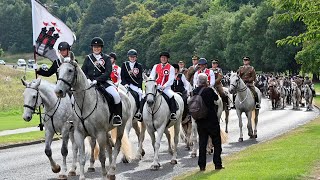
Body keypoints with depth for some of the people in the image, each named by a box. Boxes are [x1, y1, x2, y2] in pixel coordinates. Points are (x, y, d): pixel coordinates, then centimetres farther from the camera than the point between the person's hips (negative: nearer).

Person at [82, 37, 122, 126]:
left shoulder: (106, 58, 6)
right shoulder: (88, 58, 14)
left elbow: (108, 72, -5)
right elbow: (83, 72, 11)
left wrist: (97, 80, -18)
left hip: (104, 82, -2)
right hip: (89, 82, 3)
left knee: (116, 95, -26)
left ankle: (117, 116, -13)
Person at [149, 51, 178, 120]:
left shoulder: (171, 68, 3)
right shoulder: (156, 66, 14)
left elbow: (171, 80, -6)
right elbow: (151, 76, 10)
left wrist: (164, 86, -20)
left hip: (166, 88, -3)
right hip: (156, 87, 3)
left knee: (172, 96, -31)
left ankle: (173, 113, -31)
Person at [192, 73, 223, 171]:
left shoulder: (194, 92, -2)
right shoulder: (209, 90, -15)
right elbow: (216, 98, 2)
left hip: (200, 121, 4)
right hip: (212, 120, -4)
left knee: (202, 142, 10)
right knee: (217, 142, 9)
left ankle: (202, 165, 8)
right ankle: (217, 164, 10)